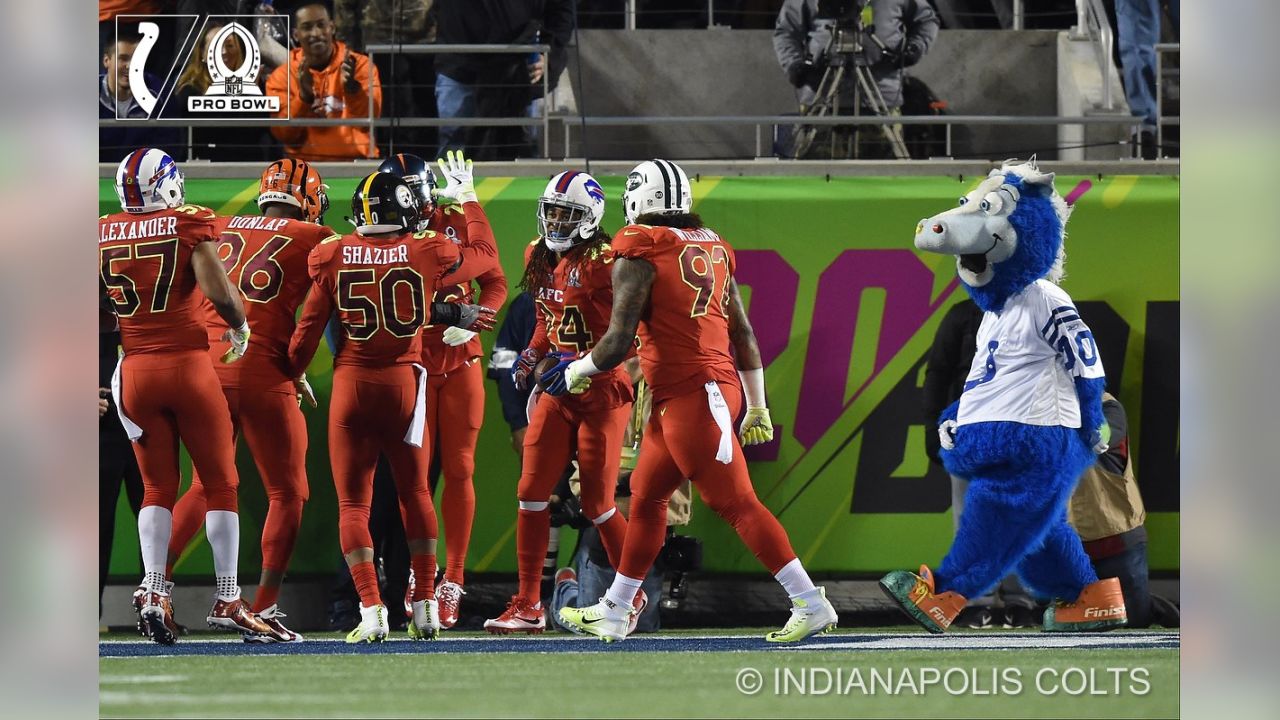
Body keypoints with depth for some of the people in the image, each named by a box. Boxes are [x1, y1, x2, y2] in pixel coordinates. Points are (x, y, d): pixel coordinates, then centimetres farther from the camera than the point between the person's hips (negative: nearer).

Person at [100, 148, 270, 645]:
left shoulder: (103, 234, 4)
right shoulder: (188, 224, -6)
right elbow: (219, 291, -16)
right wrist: (240, 325, 4)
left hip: (135, 370, 3)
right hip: (188, 364, -3)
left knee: (158, 486, 13)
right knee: (221, 483, 7)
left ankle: (153, 591, -4)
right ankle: (227, 601, 5)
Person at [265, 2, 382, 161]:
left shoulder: (360, 64, 2)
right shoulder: (282, 76, 4)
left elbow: (368, 122, -8)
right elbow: (284, 134, -4)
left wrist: (352, 87, -24)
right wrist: (304, 96, -18)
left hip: (354, 162, 0)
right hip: (304, 163, 0)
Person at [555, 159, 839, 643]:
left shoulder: (639, 255, -9)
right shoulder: (711, 248, 13)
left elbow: (619, 342, -14)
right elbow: (743, 334, 15)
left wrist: (576, 373, 5)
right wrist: (757, 406, 20)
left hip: (691, 397, -9)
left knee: (736, 504, -9)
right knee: (645, 497, 19)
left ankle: (811, 605, -13)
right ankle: (613, 613, 28)